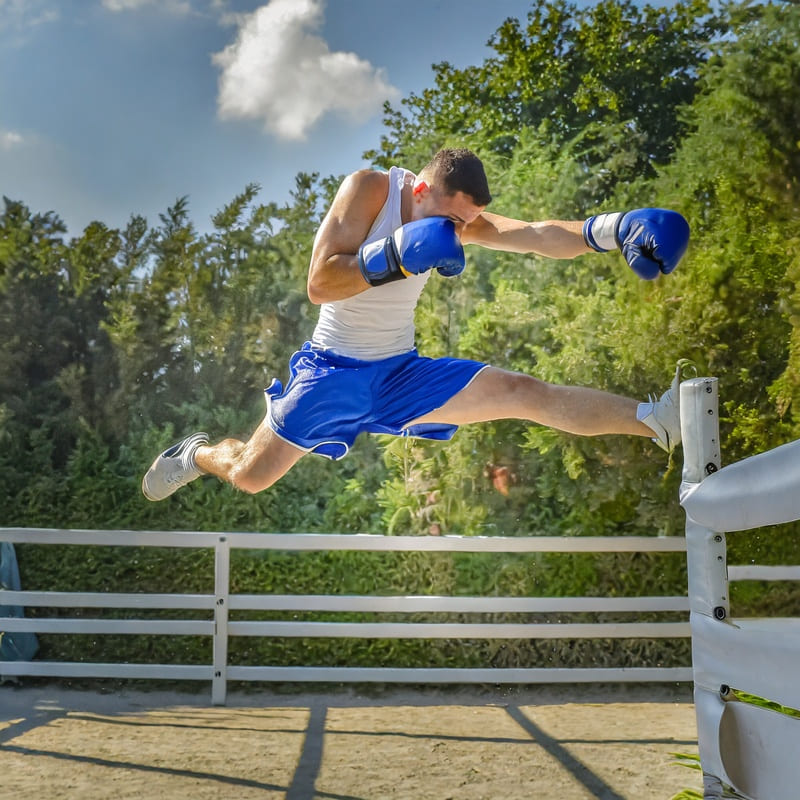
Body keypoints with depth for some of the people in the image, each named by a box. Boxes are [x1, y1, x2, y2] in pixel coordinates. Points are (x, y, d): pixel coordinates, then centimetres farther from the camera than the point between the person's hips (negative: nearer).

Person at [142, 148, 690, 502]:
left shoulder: (458, 217, -4)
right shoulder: (368, 189, -17)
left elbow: (536, 235, -20)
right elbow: (319, 283, -24)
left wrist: (611, 229, -35)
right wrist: (395, 256, -35)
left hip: (402, 374, 3)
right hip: (333, 372, -3)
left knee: (525, 393, -13)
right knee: (250, 475, 2)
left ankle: (654, 421, -20)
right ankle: (197, 454, 35)